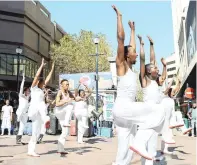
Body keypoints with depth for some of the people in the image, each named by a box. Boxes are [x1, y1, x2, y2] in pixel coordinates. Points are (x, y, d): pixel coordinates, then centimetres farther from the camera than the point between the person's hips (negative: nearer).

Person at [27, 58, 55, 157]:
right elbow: (37, 76, -10)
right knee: (41, 104, -39)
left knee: (36, 133, 5)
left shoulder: (41, 90, 20)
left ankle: (31, 151, 10)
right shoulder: (34, 88, 2)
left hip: (38, 114, 8)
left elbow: (48, 79, 22)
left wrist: (52, 69, 21)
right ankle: (45, 119, -66)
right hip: (33, 111, -8)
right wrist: (42, 66, -9)